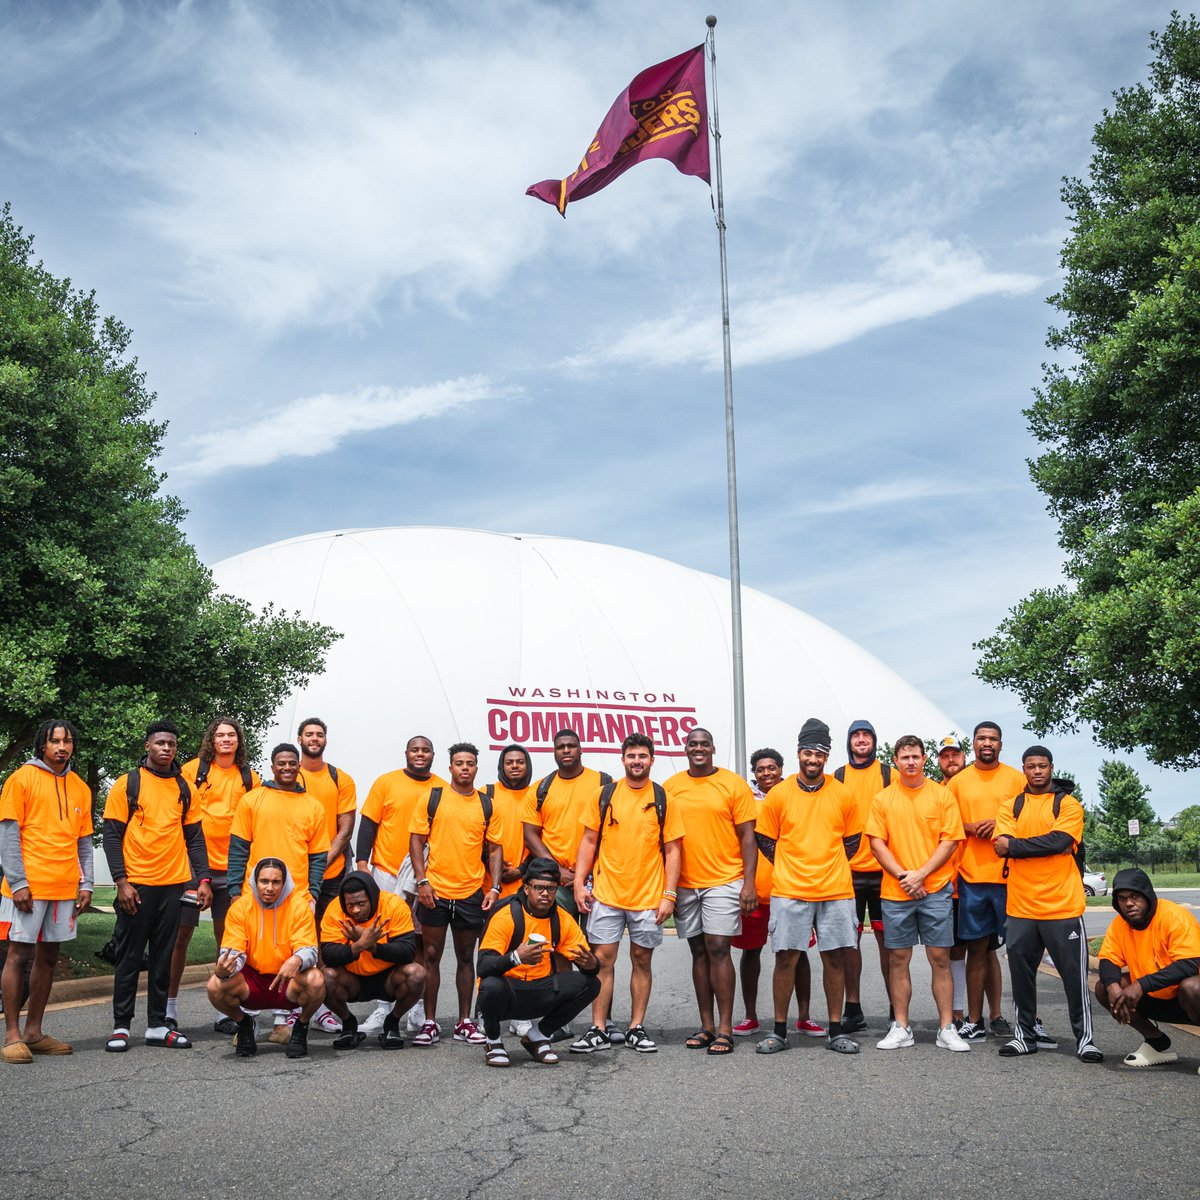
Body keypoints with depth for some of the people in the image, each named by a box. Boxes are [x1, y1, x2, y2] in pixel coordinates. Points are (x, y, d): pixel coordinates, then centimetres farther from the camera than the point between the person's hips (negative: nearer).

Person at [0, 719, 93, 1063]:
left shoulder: (80, 788, 13)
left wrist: (85, 884, 7)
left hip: (66, 889, 5)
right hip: (28, 886, -5)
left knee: (48, 957, 8)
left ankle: (34, 1031, 16)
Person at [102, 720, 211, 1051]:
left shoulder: (184, 788, 10)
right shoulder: (127, 784, 0)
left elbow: (194, 837, 12)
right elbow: (112, 835, -3)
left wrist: (203, 879, 3)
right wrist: (121, 881, -11)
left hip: (173, 884, 3)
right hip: (136, 885, -3)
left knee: (163, 958, 8)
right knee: (129, 957, 3)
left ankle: (157, 1025, 14)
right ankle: (121, 1026, 11)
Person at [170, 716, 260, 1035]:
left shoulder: (249, 777, 8)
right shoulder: (193, 769, 0)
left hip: (231, 868, 2)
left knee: (227, 937, 6)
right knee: (181, 934, 2)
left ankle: (224, 1012, 14)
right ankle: (169, 1010, 13)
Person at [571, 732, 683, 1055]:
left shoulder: (662, 799, 2)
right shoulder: (605, 795, 4)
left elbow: (671, 850, 2)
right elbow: (589, 840, 7)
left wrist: (669, 895, -5)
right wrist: (579, 882, -2)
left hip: (648, 897, 0)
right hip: (606, 894, 0)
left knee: (641, 961, 7)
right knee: (602, 960, 0)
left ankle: (637, 1028, 17)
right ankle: (598, 1031, 6)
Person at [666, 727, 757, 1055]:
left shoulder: (734, 784, -1)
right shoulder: (670, 787, 7)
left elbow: (747, 836, -2)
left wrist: (749, 883, -9)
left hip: (723, 881, -3)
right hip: (684, 884, 3)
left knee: (718, 949, -7)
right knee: (699, 952, 9)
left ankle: (725, 1029, -2)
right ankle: (706, 1026, 16)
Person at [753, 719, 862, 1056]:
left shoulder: (843, 794, 4)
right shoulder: (779, 794, 0)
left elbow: (852, 839, 15)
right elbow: (766, 840, 8)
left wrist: (829, 867, 7)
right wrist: (791, 868, 4)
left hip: (835, 890, 1)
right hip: (789, 890, -1)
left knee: (835, 957, 5)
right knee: (785, 957, 0)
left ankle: (836, 1031, 15)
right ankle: (779, 1031, 10)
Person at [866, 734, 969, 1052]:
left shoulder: (942, 795, 3)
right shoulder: (883, 799, 7)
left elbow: (949, 841, -2)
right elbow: (877, 843, 3)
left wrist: (920, 874, -11)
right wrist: (903, 875, -9)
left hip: (935, 889, -1)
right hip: (895, 892, 1)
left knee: (940, 958, 0)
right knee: (898, 959, 5)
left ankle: (946, 1028, 7)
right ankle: (901, 1028, 13)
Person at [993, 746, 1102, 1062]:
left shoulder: (1068, 804, 3)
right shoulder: (1010, 807, 10)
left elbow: (1060, 840, -14)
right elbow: (1001, 846, -6)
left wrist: (1014, 845, -9)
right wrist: (1050, 846, -14)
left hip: (1063, 905, -2)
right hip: (1021, 907, 3)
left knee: (1075, 974, -1)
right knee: (1021, 973, 7)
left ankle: (1084, 1038, 9)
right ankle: (1026, 1034, 20)